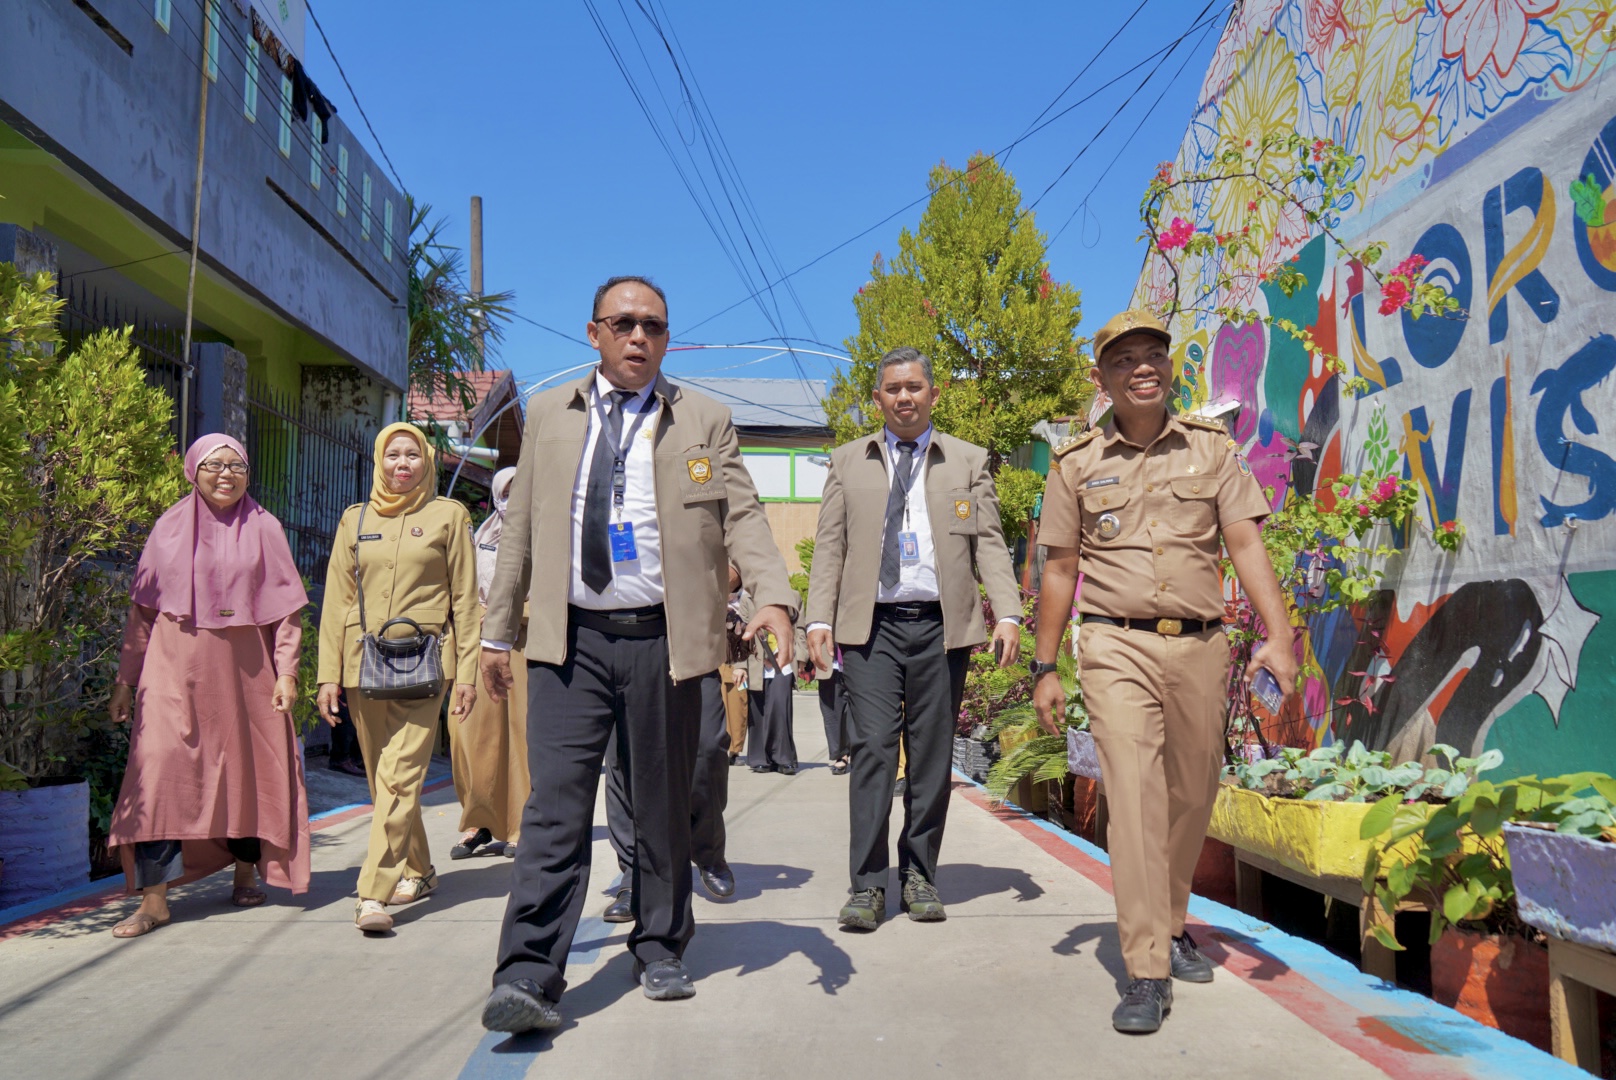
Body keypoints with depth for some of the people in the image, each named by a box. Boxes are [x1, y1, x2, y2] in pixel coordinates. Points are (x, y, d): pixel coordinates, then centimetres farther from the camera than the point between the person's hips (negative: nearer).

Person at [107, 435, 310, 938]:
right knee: (160, 771, -8)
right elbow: (142, 610, 10)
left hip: (245, 670, 0)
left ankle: (246, 876, 26)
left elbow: (286, 609, 2)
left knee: (248, 772, 7)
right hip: (176, 670, 0)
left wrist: (287, 672, -6)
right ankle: (154, 900, -4)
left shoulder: (263, 528, 4)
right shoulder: (169, 528, 7)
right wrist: (126, 678, 7)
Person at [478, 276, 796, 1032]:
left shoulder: (705, 421, 7)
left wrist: (774, 597, -19)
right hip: (570, 639, 1)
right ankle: (529, 978, -3)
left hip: (663, 640, 0)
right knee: (555, 805, -6)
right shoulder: (548, 415, 13)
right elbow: (521, 529, 14)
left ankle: (659, 953, 25)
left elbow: (742, 517, -1)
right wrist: (496, 630, 13)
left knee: (663, 806, 10)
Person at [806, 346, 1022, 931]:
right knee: (873, 747, -7)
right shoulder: (848, 463, 12)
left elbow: (989, 543, 6)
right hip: (870, 625, 0)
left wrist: (1008, 613, -7)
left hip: (941, 624, 1)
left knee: (932, 753, 5)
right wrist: (819, 618, -3)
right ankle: (868, 883, 0)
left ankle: (920, 875, 17)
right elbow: (829, 547, 9)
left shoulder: (968, 462, 12)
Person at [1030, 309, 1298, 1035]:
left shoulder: (1212, 450, 8)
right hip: (1117, 647, -2)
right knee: (1134, 794, -13)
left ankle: (1170, 927, 35)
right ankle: (1146, 974, -10)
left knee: (1192, 797, 12)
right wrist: (1045, 667, 7)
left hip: (1200, 647, 3)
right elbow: (1060, 570, 8)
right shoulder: (1076, 463, 6)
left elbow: (1246, 546, 2)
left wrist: (1278, 635, -10)